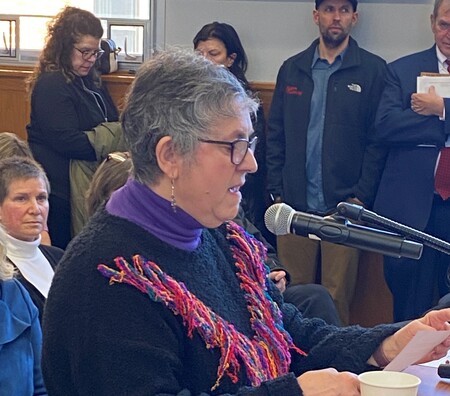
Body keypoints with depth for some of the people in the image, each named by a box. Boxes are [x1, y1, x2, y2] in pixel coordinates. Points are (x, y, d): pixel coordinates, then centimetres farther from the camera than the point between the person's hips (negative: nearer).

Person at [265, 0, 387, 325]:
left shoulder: (373, 70, 2)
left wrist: (361, 197, -8)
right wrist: (276, 191, 4)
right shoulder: (292, 69, 12)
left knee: (337, 296, 0)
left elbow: (378, 139, -2)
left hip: (343, 205, -2)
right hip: (295, 204, 3)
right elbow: (275, 135, 12)